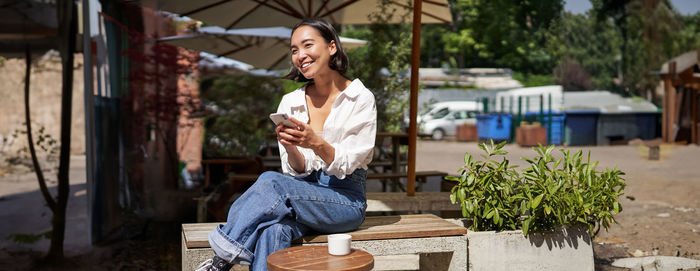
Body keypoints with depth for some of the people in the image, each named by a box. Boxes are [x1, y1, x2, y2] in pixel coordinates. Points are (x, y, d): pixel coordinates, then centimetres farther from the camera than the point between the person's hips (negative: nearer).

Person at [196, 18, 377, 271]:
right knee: (274, 229, -34)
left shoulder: (361, 99, -4)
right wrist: (291, 148, -20)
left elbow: (346, 166, -9)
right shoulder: (290, 103, 7)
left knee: (271, 182, -30)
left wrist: (317, 143, -28)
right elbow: (298, 171, 2)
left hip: (346, 200, -3)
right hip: (305, 194, 3)